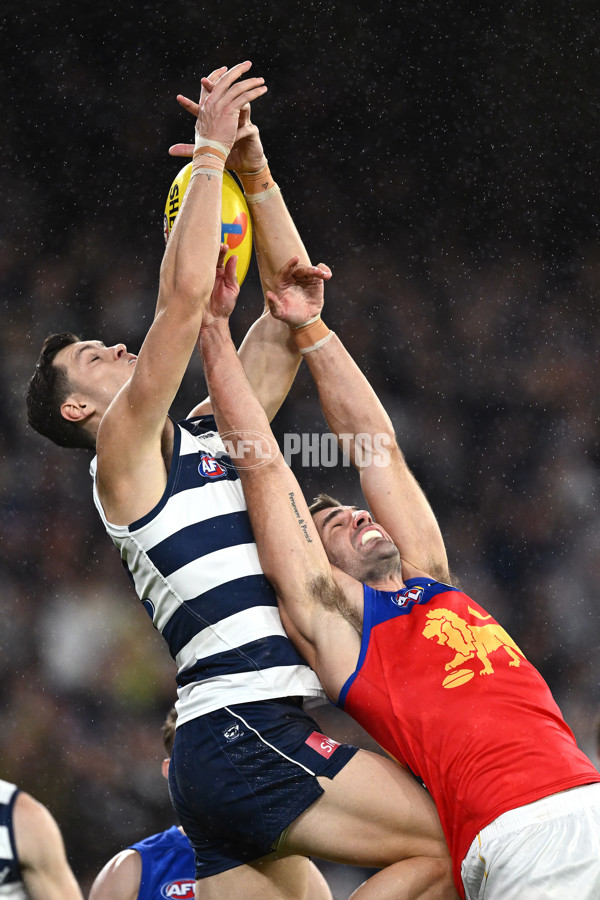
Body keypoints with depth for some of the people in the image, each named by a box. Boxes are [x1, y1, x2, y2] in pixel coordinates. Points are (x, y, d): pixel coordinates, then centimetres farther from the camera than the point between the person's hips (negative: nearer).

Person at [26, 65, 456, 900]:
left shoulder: (207, 432, 22)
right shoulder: (125, 448, -2)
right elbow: (185, 294, -14)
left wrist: (256, 175, 14)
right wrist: (211, 151, -6)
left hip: (245, 740, 9)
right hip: (242, 731, -9)